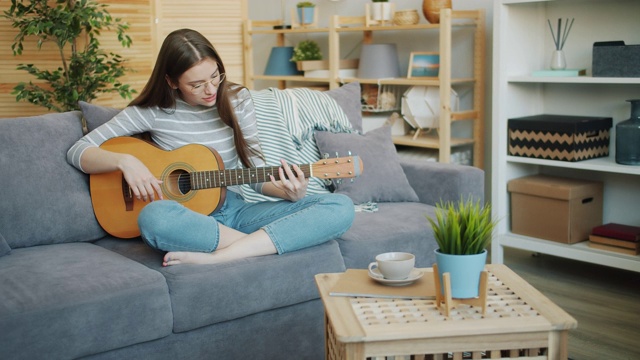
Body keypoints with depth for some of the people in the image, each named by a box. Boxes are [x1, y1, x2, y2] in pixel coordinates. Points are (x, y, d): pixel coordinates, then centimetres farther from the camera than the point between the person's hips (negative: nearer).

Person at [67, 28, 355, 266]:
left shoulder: (237, 99, 3)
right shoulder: (153, 112, -4)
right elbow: (78, 151, -2)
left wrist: (291, 193, -15)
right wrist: (126, 161, -20)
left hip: (234, 208, 3)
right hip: (187, 217, -3)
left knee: (341, 207, -19)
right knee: (154, 217, -41)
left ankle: (214, 257, -31)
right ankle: (265, 243, -24)